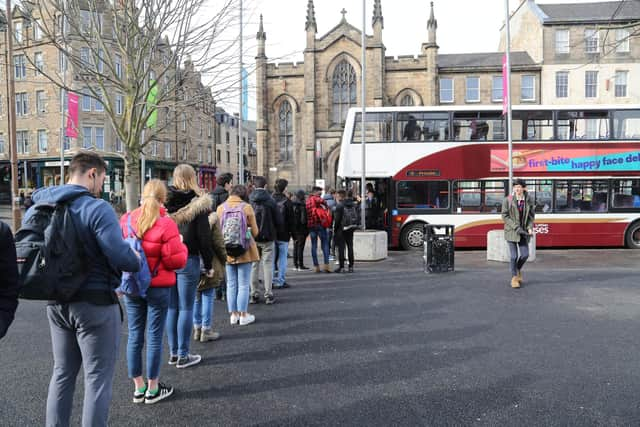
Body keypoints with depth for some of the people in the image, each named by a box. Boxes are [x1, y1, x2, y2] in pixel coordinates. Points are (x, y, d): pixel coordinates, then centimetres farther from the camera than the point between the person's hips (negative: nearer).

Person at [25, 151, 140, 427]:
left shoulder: (37, 207, 4)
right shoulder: (97, 208, -19)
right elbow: (121, 257, -27)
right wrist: (137, 260, -6)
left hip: (56, 303, 7)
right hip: (95, 303, -7)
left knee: (62, 374, 22)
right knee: (97, 379, 5)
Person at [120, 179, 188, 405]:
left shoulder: (126, 220, -1)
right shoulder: (166, 224, -15)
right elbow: (176, 261, -15)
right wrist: (181, 246, 4)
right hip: (158, 287, -4)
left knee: (134, 335, 12)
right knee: (154, 336, 5)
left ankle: (138, 388, 23)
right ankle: (153, 389, 16)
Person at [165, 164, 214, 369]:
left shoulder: (164, 202, 4)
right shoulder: (197, 204, -7)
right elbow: (204, 237, -8)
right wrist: (209, 265, 0)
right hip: (188, 260, -4)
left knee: (172, 307, 13)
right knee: (186, 308, 3)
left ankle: (173, 352, 22)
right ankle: (183, 355, 10)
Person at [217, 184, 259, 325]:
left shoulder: (220, 207, 0)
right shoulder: (247, 207, -8)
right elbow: (254, 231, -3)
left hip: (227, 250, 3)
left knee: (231, 284, 13)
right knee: (244, 284, 6)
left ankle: (233, 314, 18)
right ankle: (243, 315, 10)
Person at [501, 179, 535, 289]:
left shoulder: (529, 200, -1)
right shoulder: (507, 200, -10)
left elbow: (531, 216, 7)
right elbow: (504, 216, -9)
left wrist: (530, 228, -9)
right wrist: (516, 227, -16)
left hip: (523, 231, 3)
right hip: (511, 231, -3)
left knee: (525, 254, 0)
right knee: (514, 255, -3)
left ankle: (518, 269, 33)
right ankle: (514, 278, 16)